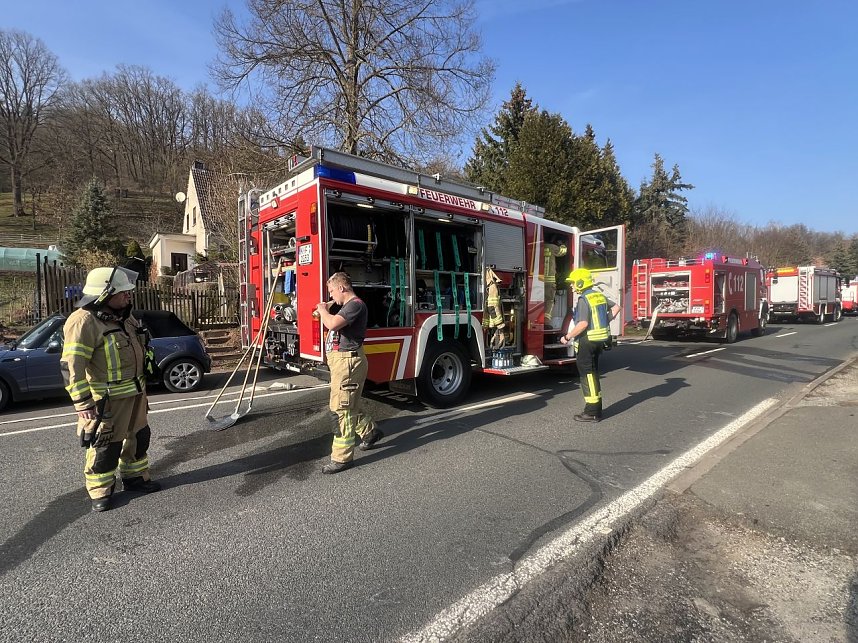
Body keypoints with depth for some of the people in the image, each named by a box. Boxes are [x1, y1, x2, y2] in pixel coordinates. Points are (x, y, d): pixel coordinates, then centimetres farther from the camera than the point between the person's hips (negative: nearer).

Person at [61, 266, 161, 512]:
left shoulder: (124, 317, 8)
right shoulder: (83, 322, -19)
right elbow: (72, 366, -22)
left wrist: (141, 385, 23)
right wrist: (83, 403, -23)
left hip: (136, 393, 9)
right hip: (108, 400, -8)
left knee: (139, 436, 18)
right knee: (105, 446, 4)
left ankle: (135, 477, 35)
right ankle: (100, 491, 21)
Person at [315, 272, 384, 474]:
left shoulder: (355, 305, -16)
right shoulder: (345, 306, 15)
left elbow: (332, 323, -29)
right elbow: (331, 319, 34)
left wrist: (322, 310, -11)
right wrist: (327, 307, 15)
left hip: (348, 361, -11)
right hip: (340, 360, 11)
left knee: (342, 408, -6)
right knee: (349, 405, 20)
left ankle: (341, 457, 3)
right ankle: (370, 432, 39)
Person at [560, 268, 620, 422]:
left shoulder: (584, 299, -16)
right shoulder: (599, 295, 11)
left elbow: (583, 324, -24)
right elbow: (616, 307, 20)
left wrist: (567, 337, -17)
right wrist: (606, 321, 20)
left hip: (587, 341, -9)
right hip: (599, 341, 9)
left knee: (587, 375, -3)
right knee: (593, 373, 16)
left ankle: (592, 413, 2)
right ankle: (596, 409, 24)